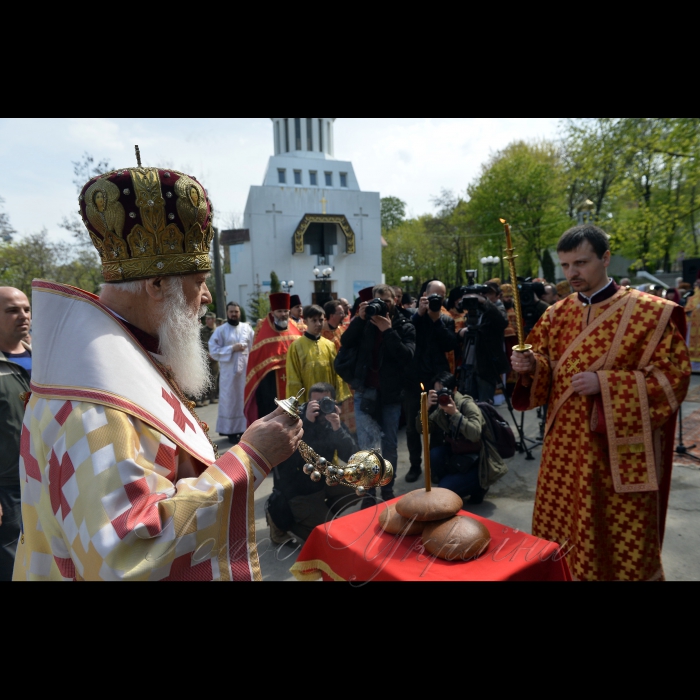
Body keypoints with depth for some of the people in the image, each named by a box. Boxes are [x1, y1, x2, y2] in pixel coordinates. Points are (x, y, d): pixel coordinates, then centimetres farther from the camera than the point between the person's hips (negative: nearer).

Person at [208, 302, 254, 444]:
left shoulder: (247, 328, 6)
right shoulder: (220, 330, 1)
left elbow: (254, 347, 2)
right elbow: (213, 350, -6)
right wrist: (232, 348, -14)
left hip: (246, 369, 2)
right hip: (229, 371, -2)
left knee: (245, 399, 7)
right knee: (230, 399, 3)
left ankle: (244, 429, 17)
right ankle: (231, 431, 11)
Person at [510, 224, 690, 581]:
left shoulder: (651, 312, -8)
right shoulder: (557, 314, 6)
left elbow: (673, 376, -10)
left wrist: (605, 384, -21)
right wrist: (530, 366, -12)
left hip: (620, 449, -4)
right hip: (565, 443, 5)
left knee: (621, 540, 10)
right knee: (560, 531, 15)